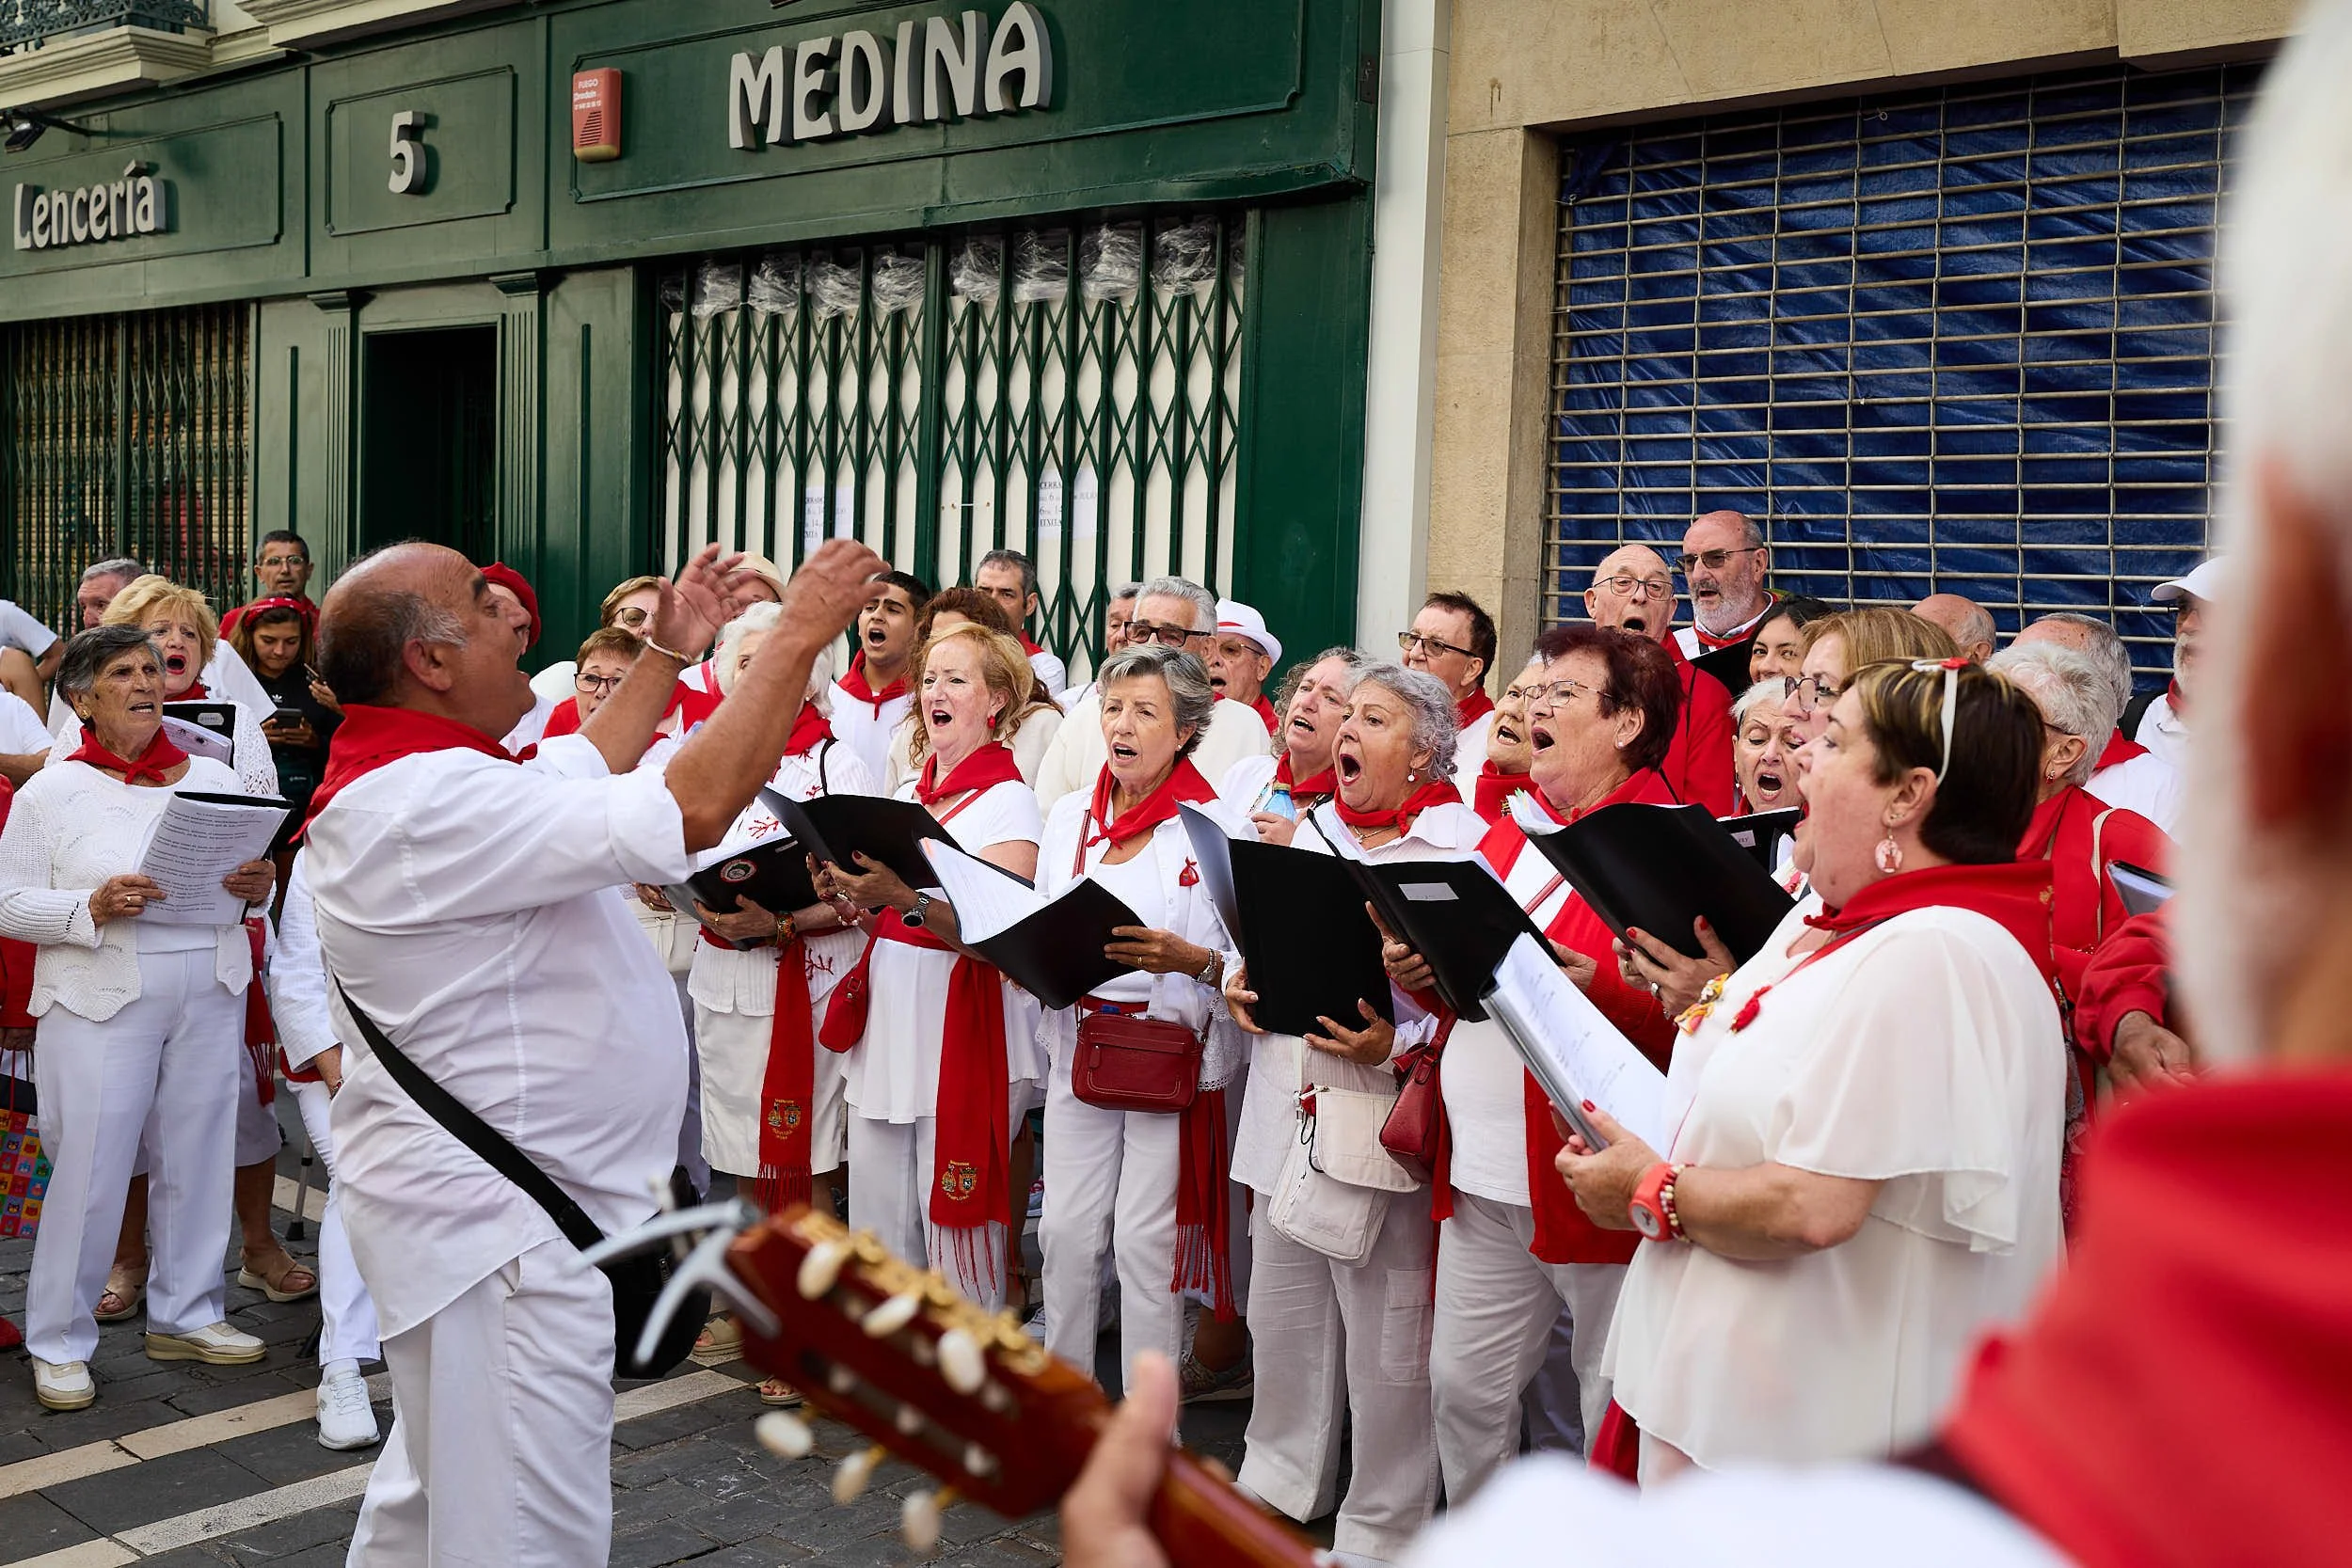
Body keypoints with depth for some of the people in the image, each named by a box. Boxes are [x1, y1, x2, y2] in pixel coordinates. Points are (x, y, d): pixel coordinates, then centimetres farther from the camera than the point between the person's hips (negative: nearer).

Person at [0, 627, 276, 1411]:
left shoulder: (213, 777, 10)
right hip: (102, 999, -3)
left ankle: (185, 1314, 25)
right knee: (89, 1165, -2)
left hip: (209, 994, 4)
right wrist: (91, 909, -18)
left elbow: (255, 872, 15)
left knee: (198, 1154, 9)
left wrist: (259, 885, -8)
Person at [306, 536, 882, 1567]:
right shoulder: (433, 803, -26)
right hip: (496, 1220, -11)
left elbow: (577, 773, 26)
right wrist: (801, 633, -22)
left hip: (474, 1205, 11)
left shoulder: (397, 779, 9)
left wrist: (669, 653, 27)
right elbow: (693, 811, -30)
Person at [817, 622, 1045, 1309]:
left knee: (957, 1215, -2)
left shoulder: (1010, 799, -7)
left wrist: (905, 898, -31)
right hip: (888, 1020, 7)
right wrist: (848, 896, 0)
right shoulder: (909, 791, 15)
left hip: (965, 1025, -7)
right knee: (875, 1214, 10)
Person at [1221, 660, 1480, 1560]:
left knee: (1386, 1340, 2)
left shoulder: (1464, 846, -8)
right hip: (1288, 1112, 7)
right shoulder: (1312, 831, 14)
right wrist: (1241, 987, 5)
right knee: (1283, 1312, 18)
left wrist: (1398, 1046, -25)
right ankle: (1279, 1481, 37)